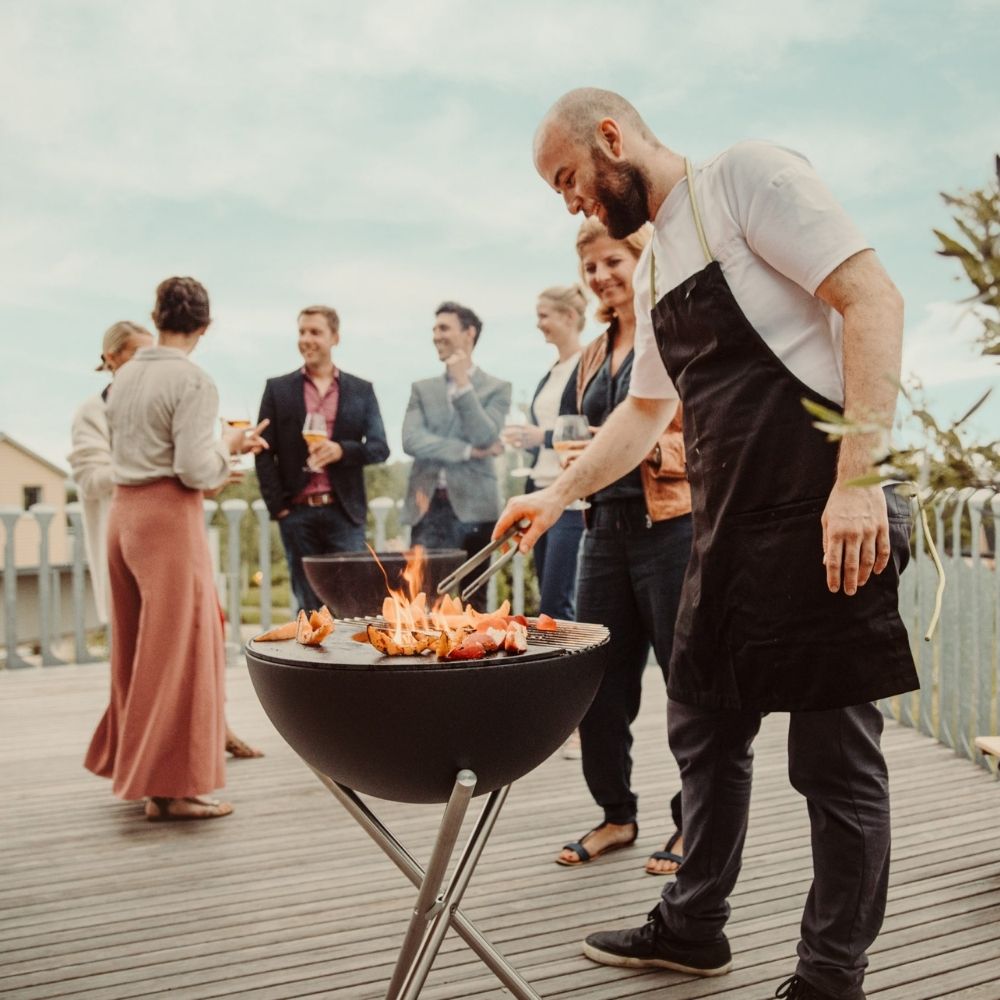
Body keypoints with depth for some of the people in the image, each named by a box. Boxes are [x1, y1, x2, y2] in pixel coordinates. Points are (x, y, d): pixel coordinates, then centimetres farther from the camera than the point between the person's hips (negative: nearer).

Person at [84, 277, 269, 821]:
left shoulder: (124, 377, 11)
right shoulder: (193, 381, -12)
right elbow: (195, 470, -18)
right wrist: (228, 445, 1)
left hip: (123, 511, 8)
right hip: (169, 516, -7)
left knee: (136, 648, 16)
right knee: (177, 649, 0)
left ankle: (132, 766, 28)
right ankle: (170, 786, 5)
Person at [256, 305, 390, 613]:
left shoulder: (361, 390, 9)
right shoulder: (278, 389, 8)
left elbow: (380, 447, 4)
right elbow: (265, 452, 6)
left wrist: (342, 450, -15)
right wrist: (276, 506, -3)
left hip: (344, 511, 0)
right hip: (297, 512, 0)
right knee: (308, 605, 6)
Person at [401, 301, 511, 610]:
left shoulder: (496, 388, 5)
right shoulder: (422, 389, 13)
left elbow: (485, 438, -10)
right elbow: (411, 440, -2)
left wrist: (463, 383, -10)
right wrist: (466, 450, -10)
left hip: (472, 507, -2)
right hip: (428, 507, 2)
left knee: (472, 602, 2)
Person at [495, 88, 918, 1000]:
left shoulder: (747, 177, -6)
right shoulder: (654, 265, 18)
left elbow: (873, 299, -16)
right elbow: (647, 409, 28)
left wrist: (859, 478, -24)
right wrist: (558, 495, 21)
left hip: (822, 519, -9)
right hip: (728, 531, 9)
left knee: (836, 758, 1)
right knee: (704, 729, 16)